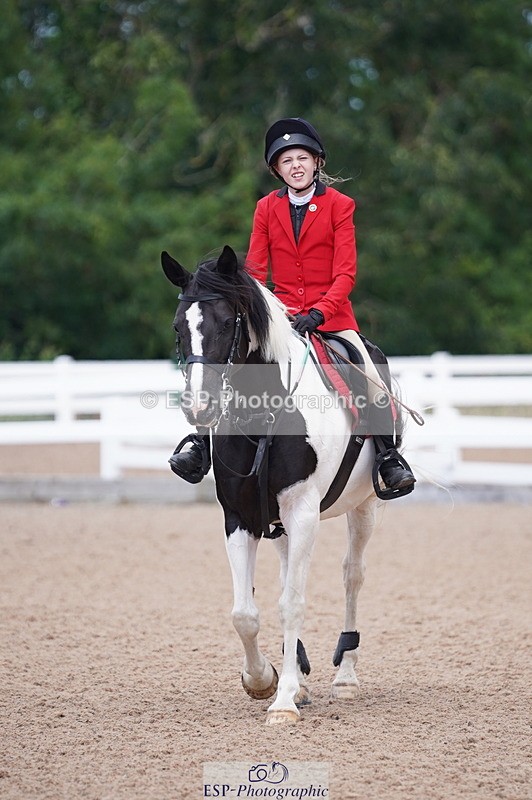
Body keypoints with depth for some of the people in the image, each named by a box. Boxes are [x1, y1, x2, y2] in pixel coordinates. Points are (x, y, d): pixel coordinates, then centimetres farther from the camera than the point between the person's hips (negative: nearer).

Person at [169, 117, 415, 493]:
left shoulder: (339, 205, -2)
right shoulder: (266, 208, 6)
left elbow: (345, 273, -8)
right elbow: (254, 271, 5)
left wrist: (318, 314, -23)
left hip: (331, 313, -2)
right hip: (281, 313, 2)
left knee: (371, 378, -20)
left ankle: (389, 456, -7)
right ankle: (202, 445, -10)